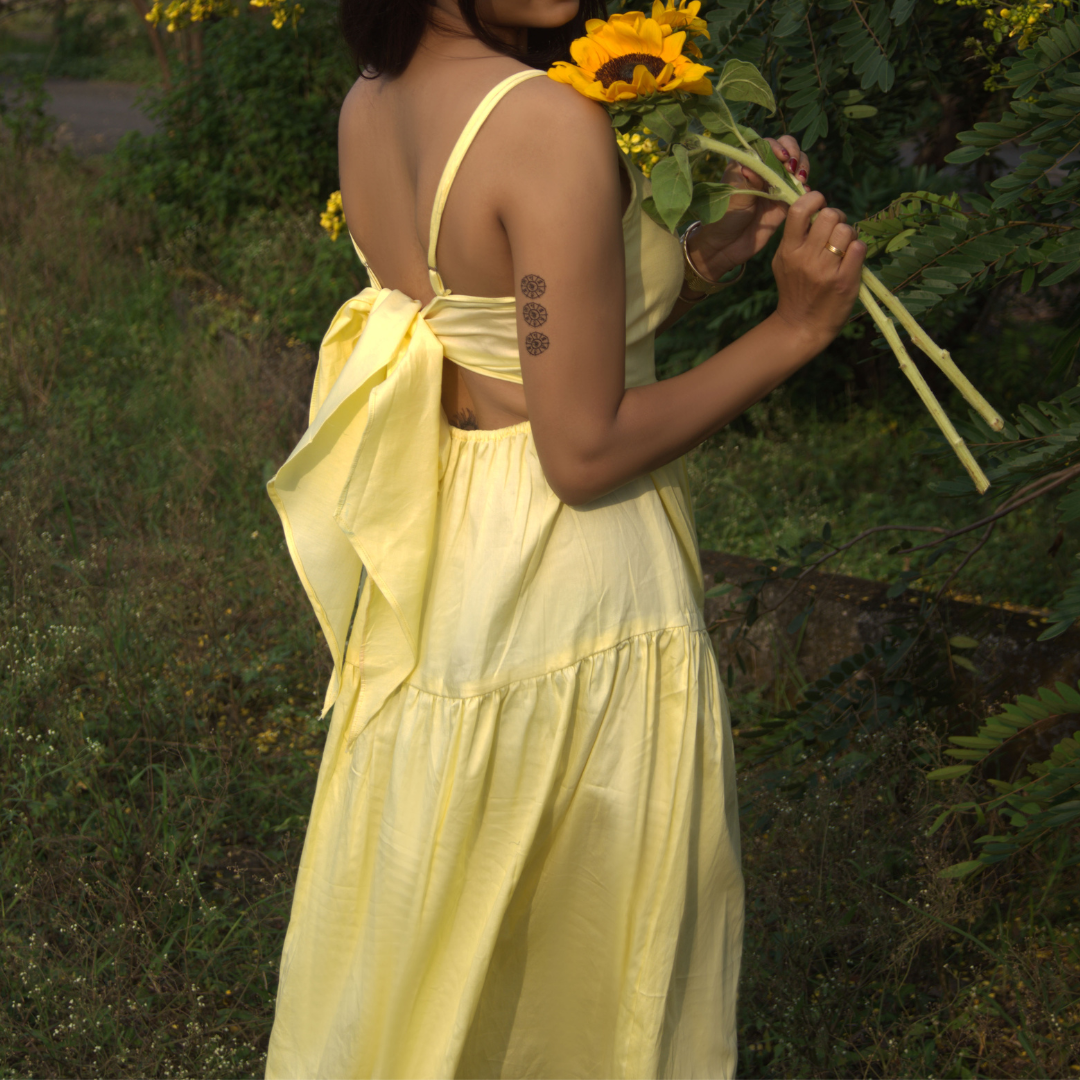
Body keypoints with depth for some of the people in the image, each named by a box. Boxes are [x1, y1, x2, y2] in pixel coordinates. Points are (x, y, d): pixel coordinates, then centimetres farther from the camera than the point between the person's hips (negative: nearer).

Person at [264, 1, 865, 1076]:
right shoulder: (554, 125, -23)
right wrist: (794, 330, -13)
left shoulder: (369, 106, 3)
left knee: (415, 939, 23)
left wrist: (722, 243, 5)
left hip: (432, 572, 8)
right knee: (589, 953, 14)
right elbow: (584, 450, -21)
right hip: (571, 580, -7)